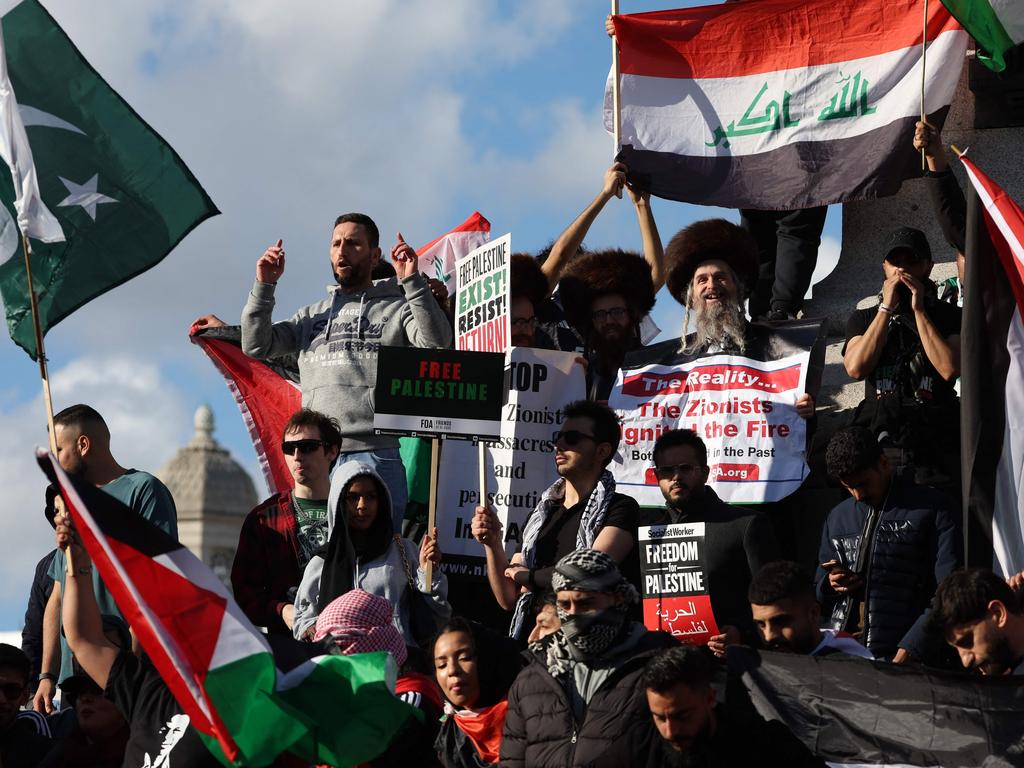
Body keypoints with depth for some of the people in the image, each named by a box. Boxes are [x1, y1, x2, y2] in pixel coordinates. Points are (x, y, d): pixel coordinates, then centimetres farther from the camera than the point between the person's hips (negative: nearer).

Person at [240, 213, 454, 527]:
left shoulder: (398, 309, 8)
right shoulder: (312, 314, 21)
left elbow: (436, 344, -11)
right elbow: (255, 347, 15)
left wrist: (412, 282, -15)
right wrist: (264, 286, 7)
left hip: (375, 457, -4)